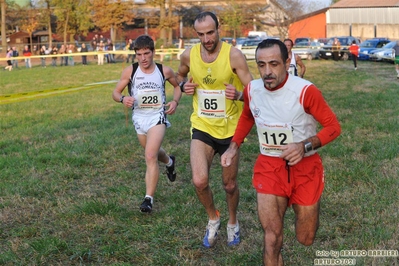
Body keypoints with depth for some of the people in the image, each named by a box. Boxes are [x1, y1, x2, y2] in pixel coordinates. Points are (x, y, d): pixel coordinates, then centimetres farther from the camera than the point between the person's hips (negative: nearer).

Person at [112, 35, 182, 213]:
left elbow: (177, 86, 11)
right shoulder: (130, 71, -8)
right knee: (153, 152, 24)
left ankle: (149, 198, -13)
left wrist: (175, 101, -7)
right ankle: (169, 162, 59)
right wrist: (123, 99, -24)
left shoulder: (164, 71, -8)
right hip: (139, 118, 4)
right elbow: (115, 92, -1)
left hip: (157, 117, -3)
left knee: (150, 156, -18)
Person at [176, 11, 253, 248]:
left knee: (230, 185, 13)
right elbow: (180, 75, 17)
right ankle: (213, 218, 16)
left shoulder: (233, 55, -17)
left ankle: (233, 223, 42)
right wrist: (184, 85, -5)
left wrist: (238, 95, -38)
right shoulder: (189, 55, -6)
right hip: (202, 128, 2)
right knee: (199, 181, -16)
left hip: (230, 129, -1)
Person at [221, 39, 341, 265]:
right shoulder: (252, 90, -8)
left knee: (306, 239, 14)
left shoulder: (305, 91, -23)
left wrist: (305, 146, -30)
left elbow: (333, 126, -15)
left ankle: (306, 210, 49)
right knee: (272, 237, -7)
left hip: (305, 166, -2)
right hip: (269, 165, 2)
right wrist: (234, 147, 6)